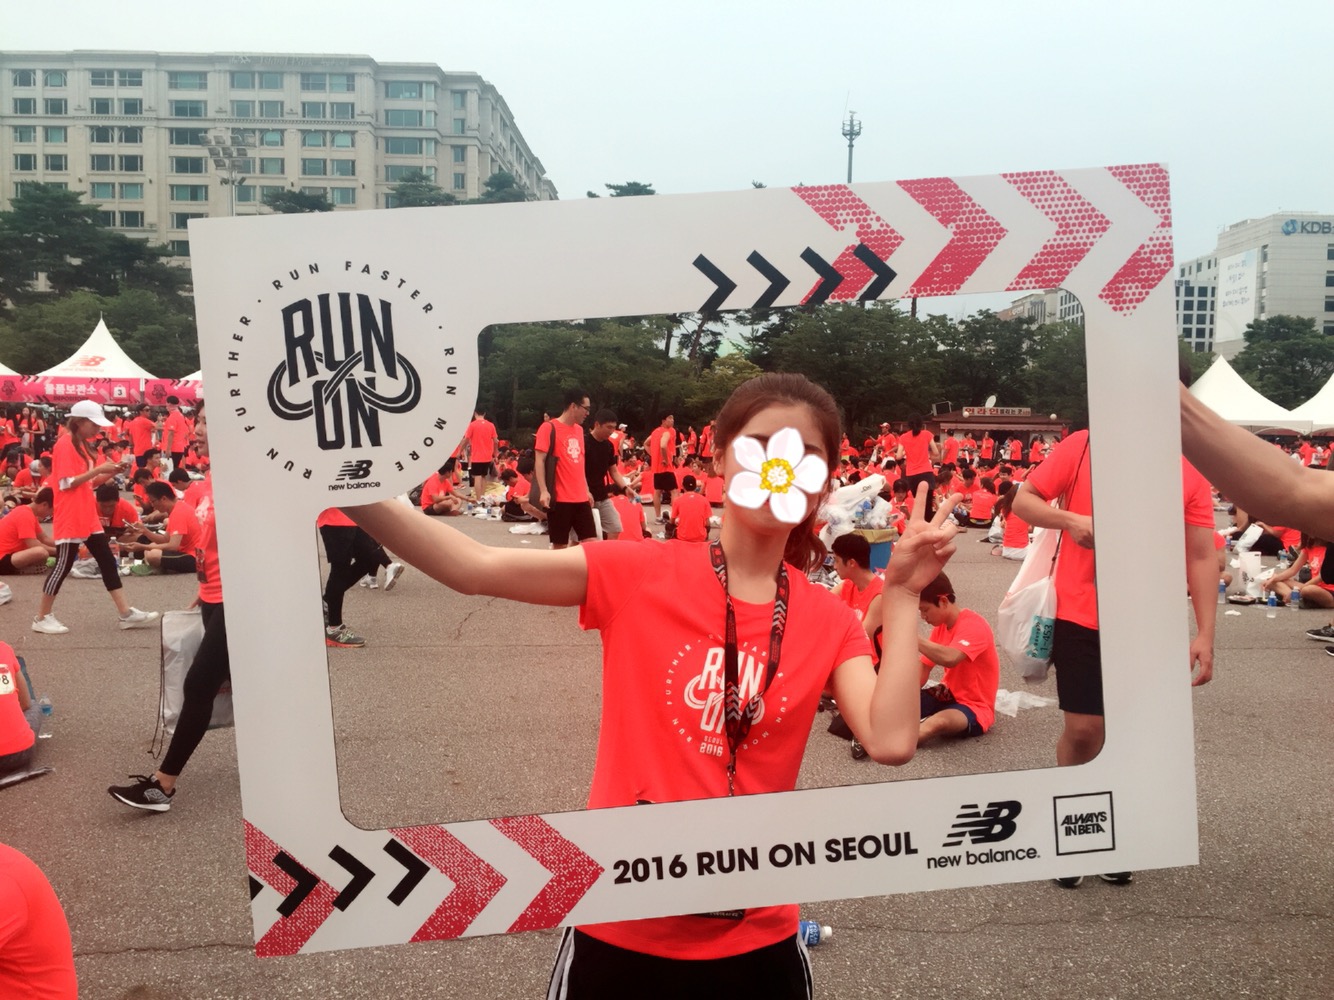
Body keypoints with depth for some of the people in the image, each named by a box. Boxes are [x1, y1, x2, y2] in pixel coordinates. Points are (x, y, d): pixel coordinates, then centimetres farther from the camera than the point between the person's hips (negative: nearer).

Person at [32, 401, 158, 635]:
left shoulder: (82, 445, 14)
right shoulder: (65, 444, -14)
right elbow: (66, 483, -20)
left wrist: (110, 473, 4)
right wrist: (98, 469, -20)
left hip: (88, 518, 9)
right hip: (70, 520, -9)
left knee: (108, 562, 6)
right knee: (63, 566, -2)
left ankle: (126, 614, 7)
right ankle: (42, 618, 11)